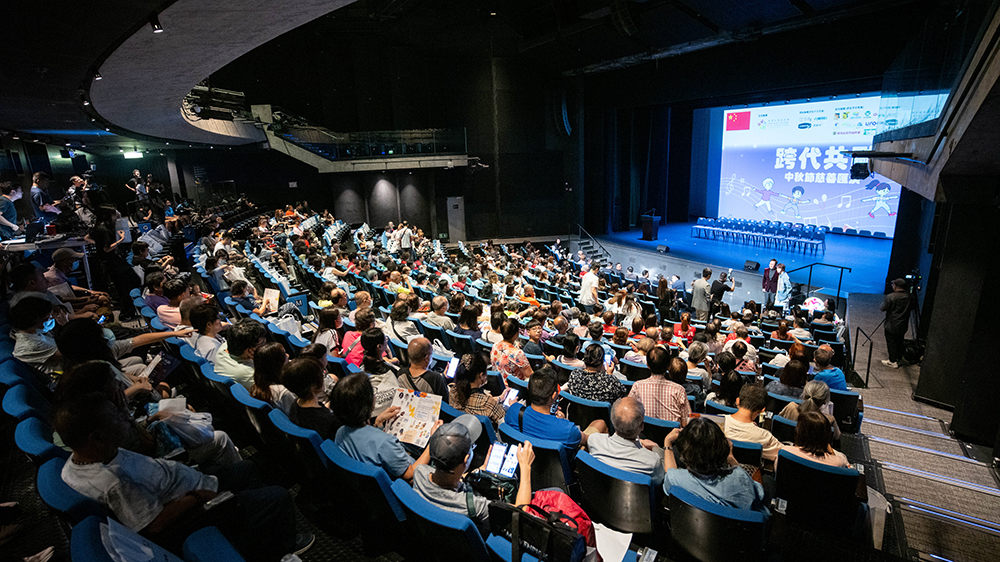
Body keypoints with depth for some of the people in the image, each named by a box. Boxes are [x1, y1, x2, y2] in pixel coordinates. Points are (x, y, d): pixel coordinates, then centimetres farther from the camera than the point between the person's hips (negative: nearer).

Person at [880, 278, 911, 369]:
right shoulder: (909, 297, -1)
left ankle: (892, 361, 7)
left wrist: (884, 303, 6)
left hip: (892, 326, -6)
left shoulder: (891, 297, -20)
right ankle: (899, 359, 29)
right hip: (903, 326, 6)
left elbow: (882, 309, -12)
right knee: (899, 342, 18)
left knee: (891, 343, 3)